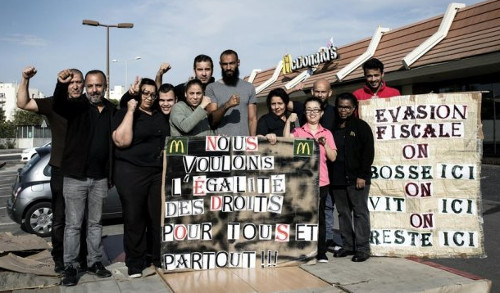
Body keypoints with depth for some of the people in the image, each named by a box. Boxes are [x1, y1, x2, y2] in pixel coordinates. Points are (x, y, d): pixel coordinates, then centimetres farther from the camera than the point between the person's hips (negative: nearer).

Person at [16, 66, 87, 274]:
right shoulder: (54, 104, -1)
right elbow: (23, 104, -9)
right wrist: (25, 80, -22)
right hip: (61, 172, -1)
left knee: (82, 220, 11)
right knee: (59, 220, 8)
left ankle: (81, 259, 24)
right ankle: (59, 259, 23)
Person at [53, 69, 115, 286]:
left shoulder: (112, 110, 6)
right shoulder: (77, 106, -4)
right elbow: (58, 105, -27)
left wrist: (112, 174, 7)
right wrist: (61, 85, -49)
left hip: (100, 178, 3)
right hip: (75, 176, -3)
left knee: (95, 223, 14)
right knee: (73, 225, 3)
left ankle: (94, 262, 25)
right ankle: (70, 266, 14)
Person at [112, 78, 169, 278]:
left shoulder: (161, 115, 16)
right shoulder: (125, 113, 0)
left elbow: (167, 140, 25)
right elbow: (121, 141, -16)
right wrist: (131, 111, -15)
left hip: (160, 172, 4)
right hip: (132, 173, -4)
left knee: (159, 217, 4)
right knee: (134, 219, 1)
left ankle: (160, 259, 17)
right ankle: (135, 263, 13)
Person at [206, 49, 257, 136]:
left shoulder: (249, 87, 12)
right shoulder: (212, 88, 4)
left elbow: (252, 119, 7)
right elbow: (212, 120, -5)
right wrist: (227, 105, -20)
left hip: (244, 139, 2)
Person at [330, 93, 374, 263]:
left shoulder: (361, 126, -1)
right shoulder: (334, 128, 15)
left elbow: (368, 152, -7)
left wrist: (362, 175, -13)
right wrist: (331, 176, 9)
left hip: (356, 178, -6)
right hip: (338, 178, 6)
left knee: (360, 212, -2)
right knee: (343, 212, 10)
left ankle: (362, 249, 2)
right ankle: (347, 246, 20)